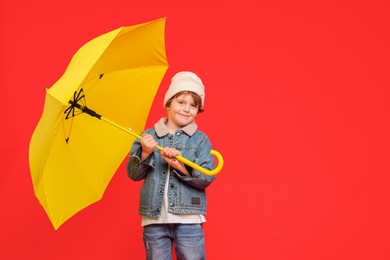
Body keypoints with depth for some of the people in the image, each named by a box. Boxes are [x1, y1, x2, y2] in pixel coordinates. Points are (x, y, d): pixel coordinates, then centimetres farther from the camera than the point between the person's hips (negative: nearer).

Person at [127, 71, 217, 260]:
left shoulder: (200, 140, 5)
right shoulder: (148, 137, 8)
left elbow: (207, 178, -5)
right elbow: (133, 174, 3)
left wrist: (181, 166, -19)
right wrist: (145, 154, -15)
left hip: (188, 218, -1)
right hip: (154, 218, 1)